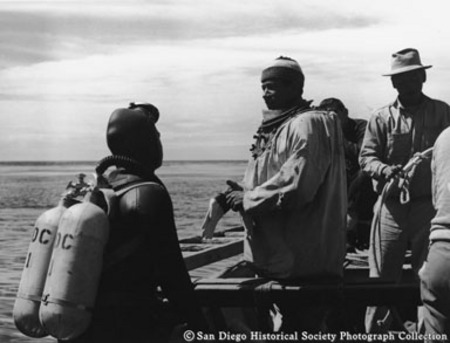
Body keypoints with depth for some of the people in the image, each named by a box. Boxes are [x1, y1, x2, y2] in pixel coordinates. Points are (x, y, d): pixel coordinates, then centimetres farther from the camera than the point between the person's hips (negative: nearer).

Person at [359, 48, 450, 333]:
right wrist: (387, 171, -20)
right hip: (392, 206, 0)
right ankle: (374, 332, 17)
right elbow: (367, 157, 0)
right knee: (381, 279, 5)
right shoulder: (381, 118, 6)